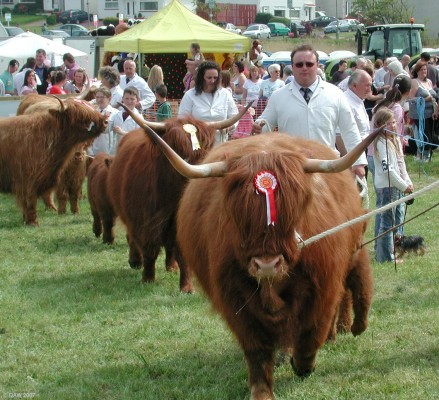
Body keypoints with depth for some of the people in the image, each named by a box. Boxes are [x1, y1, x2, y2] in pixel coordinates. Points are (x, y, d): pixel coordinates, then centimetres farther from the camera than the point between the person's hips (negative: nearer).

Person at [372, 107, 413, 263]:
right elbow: (387, 168, -22)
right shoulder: (381, 143, -16)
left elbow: (400, 165, 17)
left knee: (382, 219, 15)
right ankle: (386, 256, -3)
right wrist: (403, 186, -16)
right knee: (388, 221, -6)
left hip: (393, 186, 9)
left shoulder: (395, 140, 12)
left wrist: (408, 182, 6)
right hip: (387, 186, -9)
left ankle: (381, 253, 22)